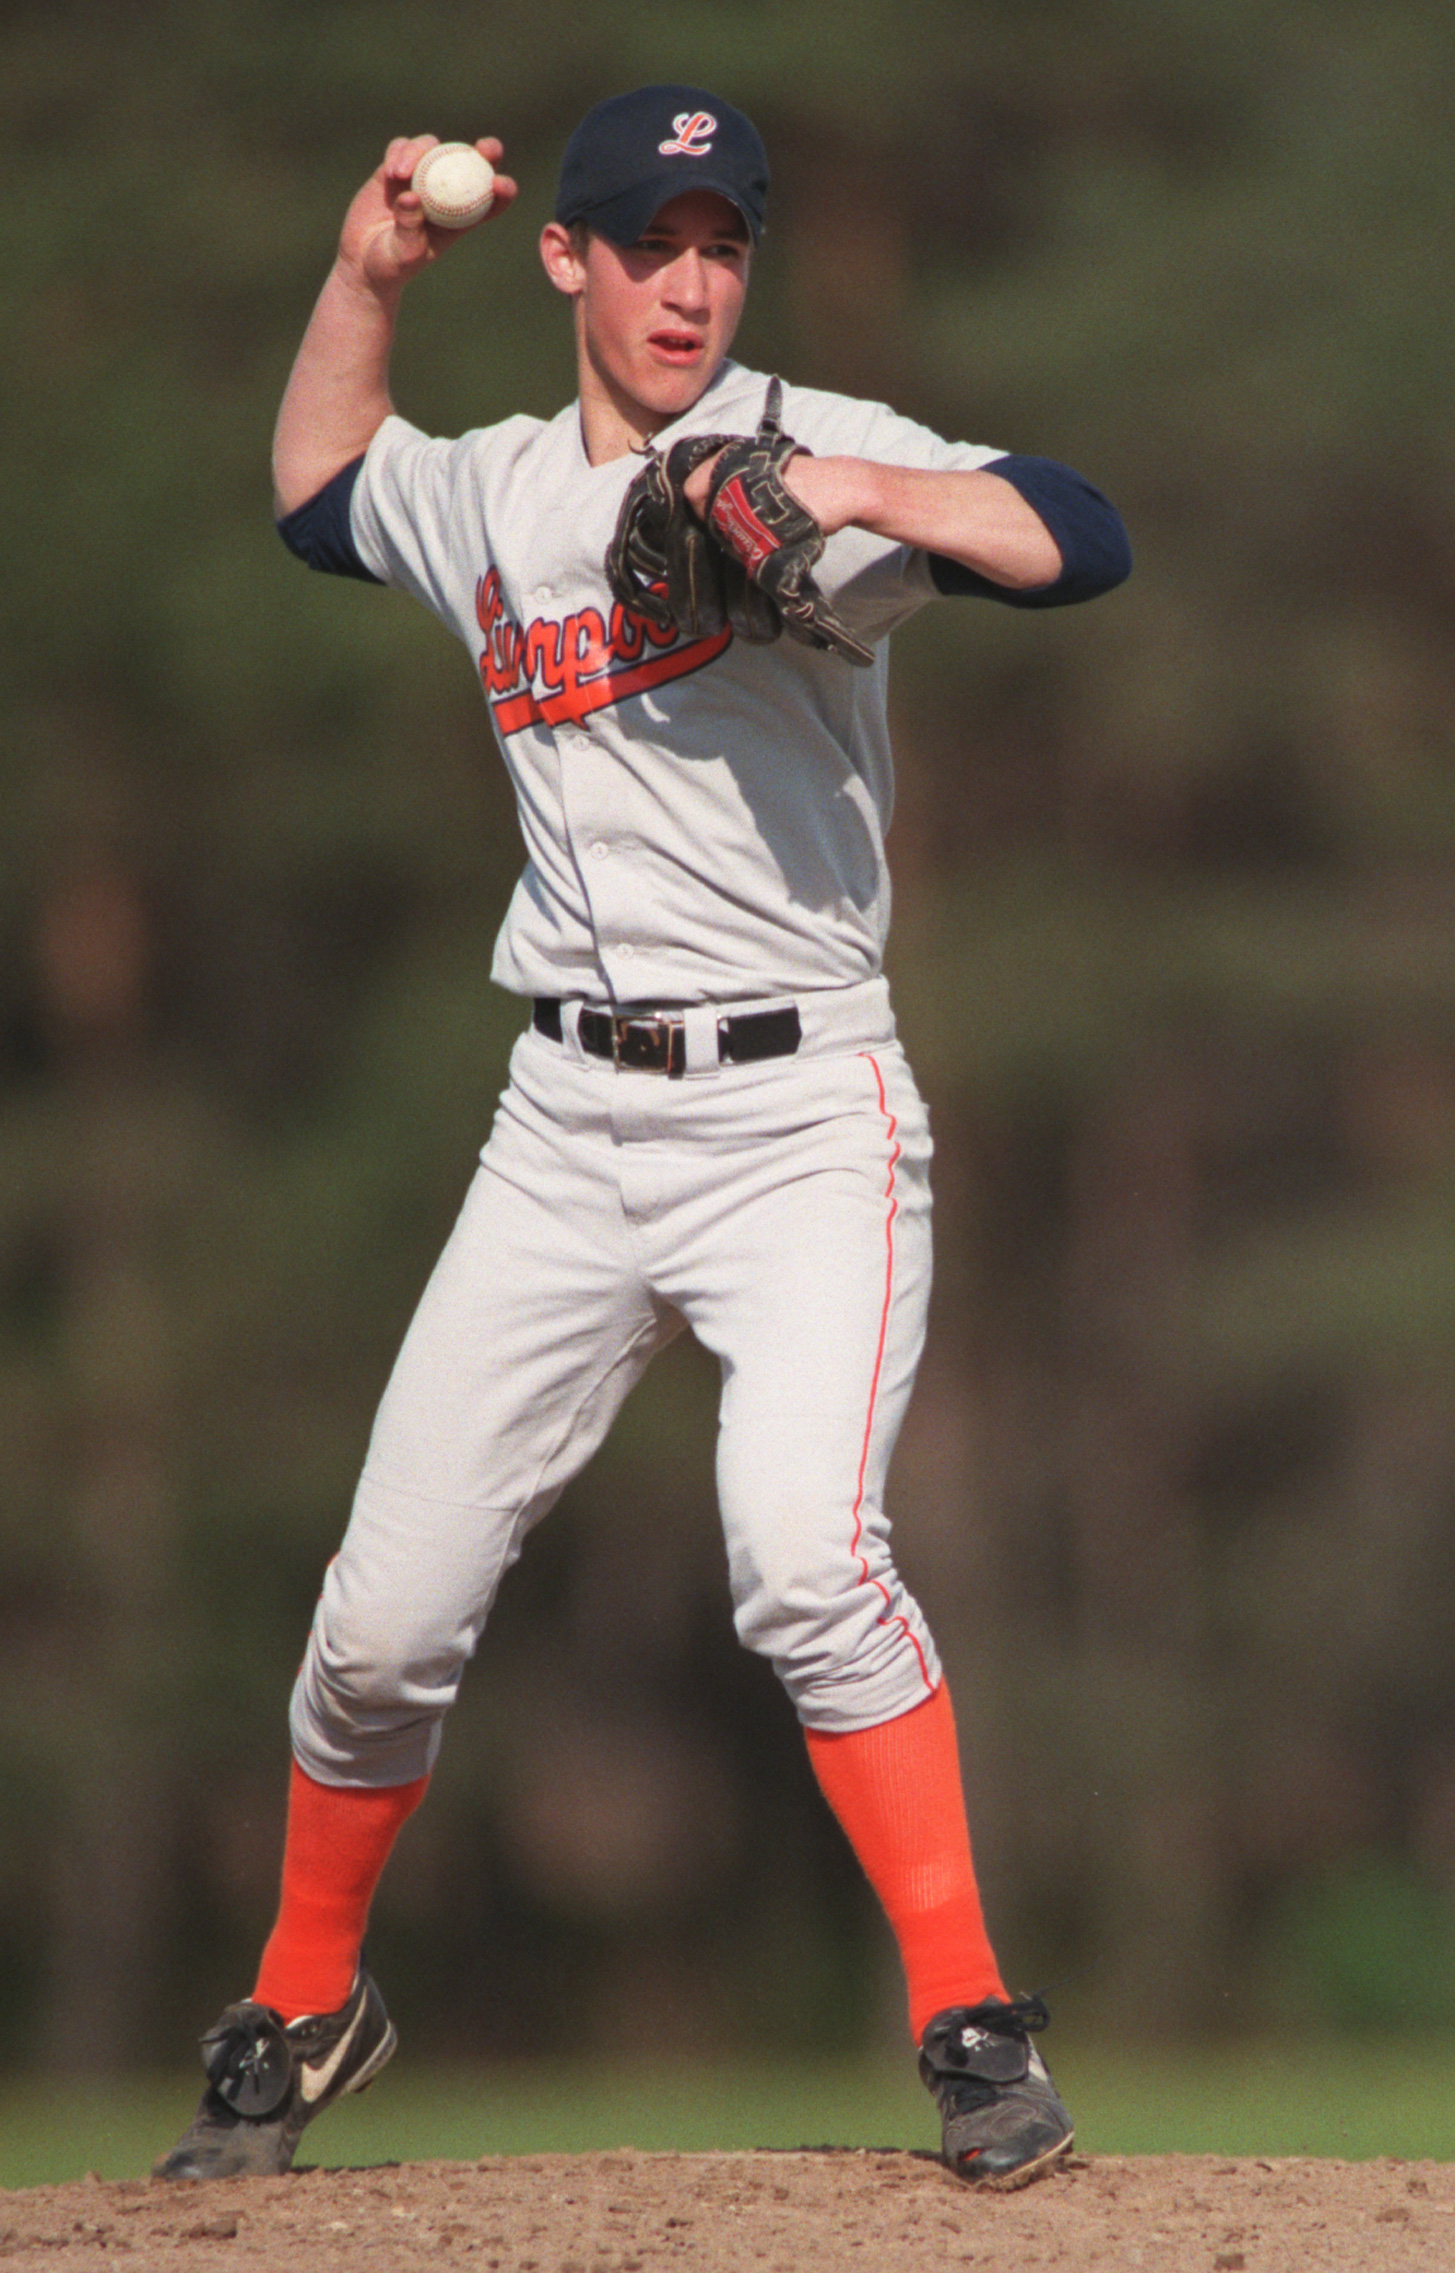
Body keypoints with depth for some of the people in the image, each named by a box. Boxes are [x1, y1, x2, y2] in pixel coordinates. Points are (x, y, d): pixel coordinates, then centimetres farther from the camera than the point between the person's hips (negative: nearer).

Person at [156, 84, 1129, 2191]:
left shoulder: (811, 449, -5)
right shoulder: (491, 498, 11)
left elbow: (1080, 541, -19)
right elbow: (317, 485, 33)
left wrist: (858, 494, -34)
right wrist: (366, 277, 19)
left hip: (800, 1115, -5)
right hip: (568, 1126, 5)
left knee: (804, 1556, -26)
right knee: (386, 1615, 4)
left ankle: (975, 2027, -17)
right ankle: (302, 2007, 27)